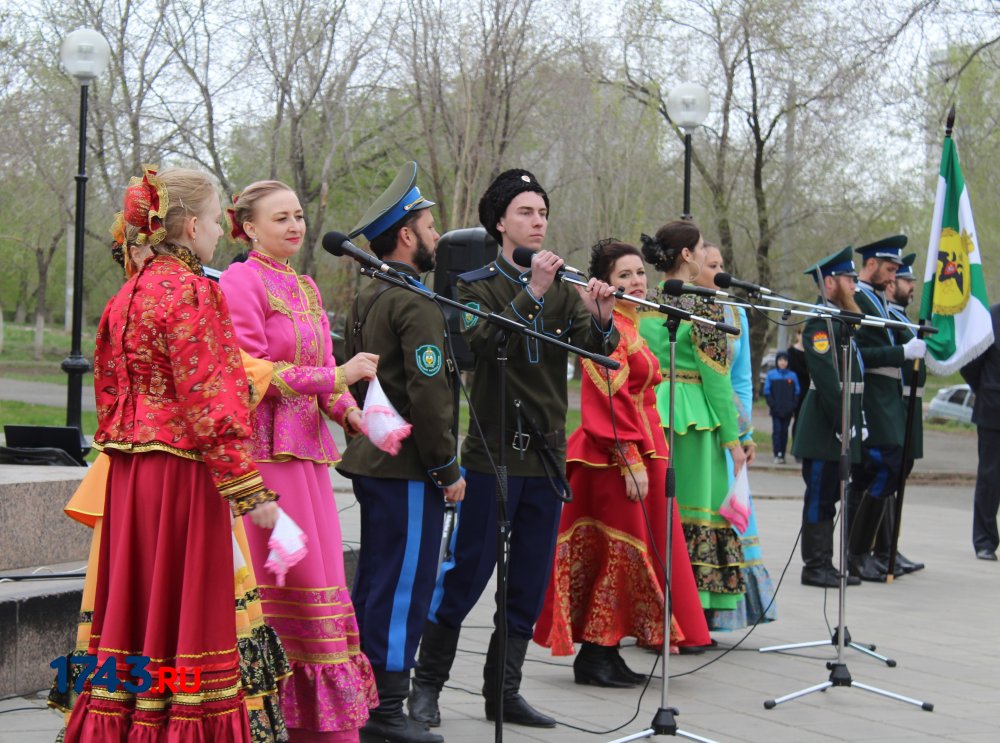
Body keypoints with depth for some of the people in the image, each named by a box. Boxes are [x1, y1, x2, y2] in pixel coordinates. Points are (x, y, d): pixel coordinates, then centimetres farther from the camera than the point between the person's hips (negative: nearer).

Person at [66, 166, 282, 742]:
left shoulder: (129, 295, 13)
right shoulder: (193, 291, -12)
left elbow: (108, 388, 17)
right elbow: (210, 398, -18)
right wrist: (248, 490, -18)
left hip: (129, 472, 8)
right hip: (183, 471, -8)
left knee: (135, 601, 12)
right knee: (185, 607, -3)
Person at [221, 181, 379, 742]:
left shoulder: (305, 288, 19)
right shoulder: (241, 282, -6)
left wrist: (352, 413, 0)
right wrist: (334, 378, -17)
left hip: (307, 446, 8)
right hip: (262, 447, -8)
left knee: (317, 580, 7)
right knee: (278, 584, -8)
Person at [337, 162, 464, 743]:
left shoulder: (368, 298, 14)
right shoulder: (416, 302, -16)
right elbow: (429, 393, -21)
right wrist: (448, 468, -15)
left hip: (371, 459, 10)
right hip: (409, 469, -10)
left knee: (376, 581, 16)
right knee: (405, 585, -4)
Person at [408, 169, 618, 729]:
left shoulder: (562, 288, 11)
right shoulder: (478, 284, -1)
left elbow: (594, 350, -2)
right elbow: (484, 341, -20)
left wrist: (601, 319, -22)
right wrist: (532, 292, -26)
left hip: (546, 453, 5)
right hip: (494, 452, -5)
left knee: (530, 583, 8)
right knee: (467, 574, -2)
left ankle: (504, 690, 17)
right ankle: (428, 684, 11)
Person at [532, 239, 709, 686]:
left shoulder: (629, 327, 18)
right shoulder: (607, 328, -13)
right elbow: (609, 400, -19)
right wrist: (631, 460, -23)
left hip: (639, 452, 10)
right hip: (618, 456, -10)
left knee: (620, 553, 11)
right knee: (623, 549, -7)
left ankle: (604, 653, 15)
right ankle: (596, 656, -1)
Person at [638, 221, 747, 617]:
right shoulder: (703, 304, -9)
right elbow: (715, 375, -10)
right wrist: (733, 438, -5)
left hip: (647, 412, 6)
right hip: (692, 418, -6)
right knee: (692, 507, -1)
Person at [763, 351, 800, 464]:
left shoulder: (792, 376, 3)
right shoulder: (771, 375, 1)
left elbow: (797, 392, 5)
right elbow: (767, 391, 1)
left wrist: (792, 406, -6)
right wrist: (772, 405, -8)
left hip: (788, 410, 1)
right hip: (775, 410, -1)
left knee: (784, 431, 7)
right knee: (776, 430, -7)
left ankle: (782, 455, 12)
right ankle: (777, 455, -9)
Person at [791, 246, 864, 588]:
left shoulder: (841, 319, 18)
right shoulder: (819, 322, -13)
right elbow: (826, 377, -20)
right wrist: (842, 422, -21)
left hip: (840, 421, 10)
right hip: (825, 426, -10)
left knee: (828, 496, 13)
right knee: (820, 496, -5)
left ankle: (824, 565, 18)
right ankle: (815, 567, 0)